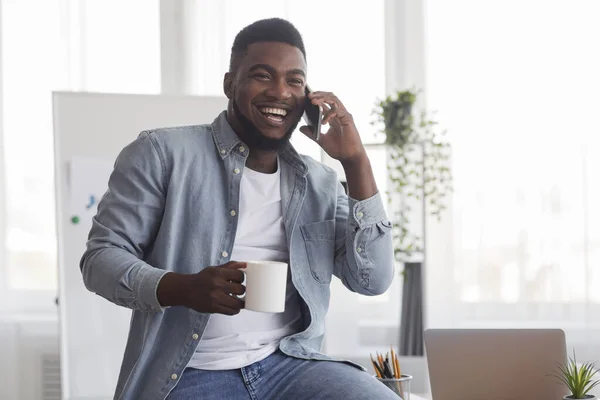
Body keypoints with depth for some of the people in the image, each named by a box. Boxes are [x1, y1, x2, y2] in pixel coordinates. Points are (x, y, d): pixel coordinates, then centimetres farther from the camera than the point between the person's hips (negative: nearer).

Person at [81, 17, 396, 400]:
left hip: (291, 365, 4)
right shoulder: (163, 154, 3)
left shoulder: (319, 183, 15)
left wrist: (356, 161, 0)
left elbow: (372, 279, 6)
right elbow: (101, 258, -1)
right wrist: (182, 289, -20)